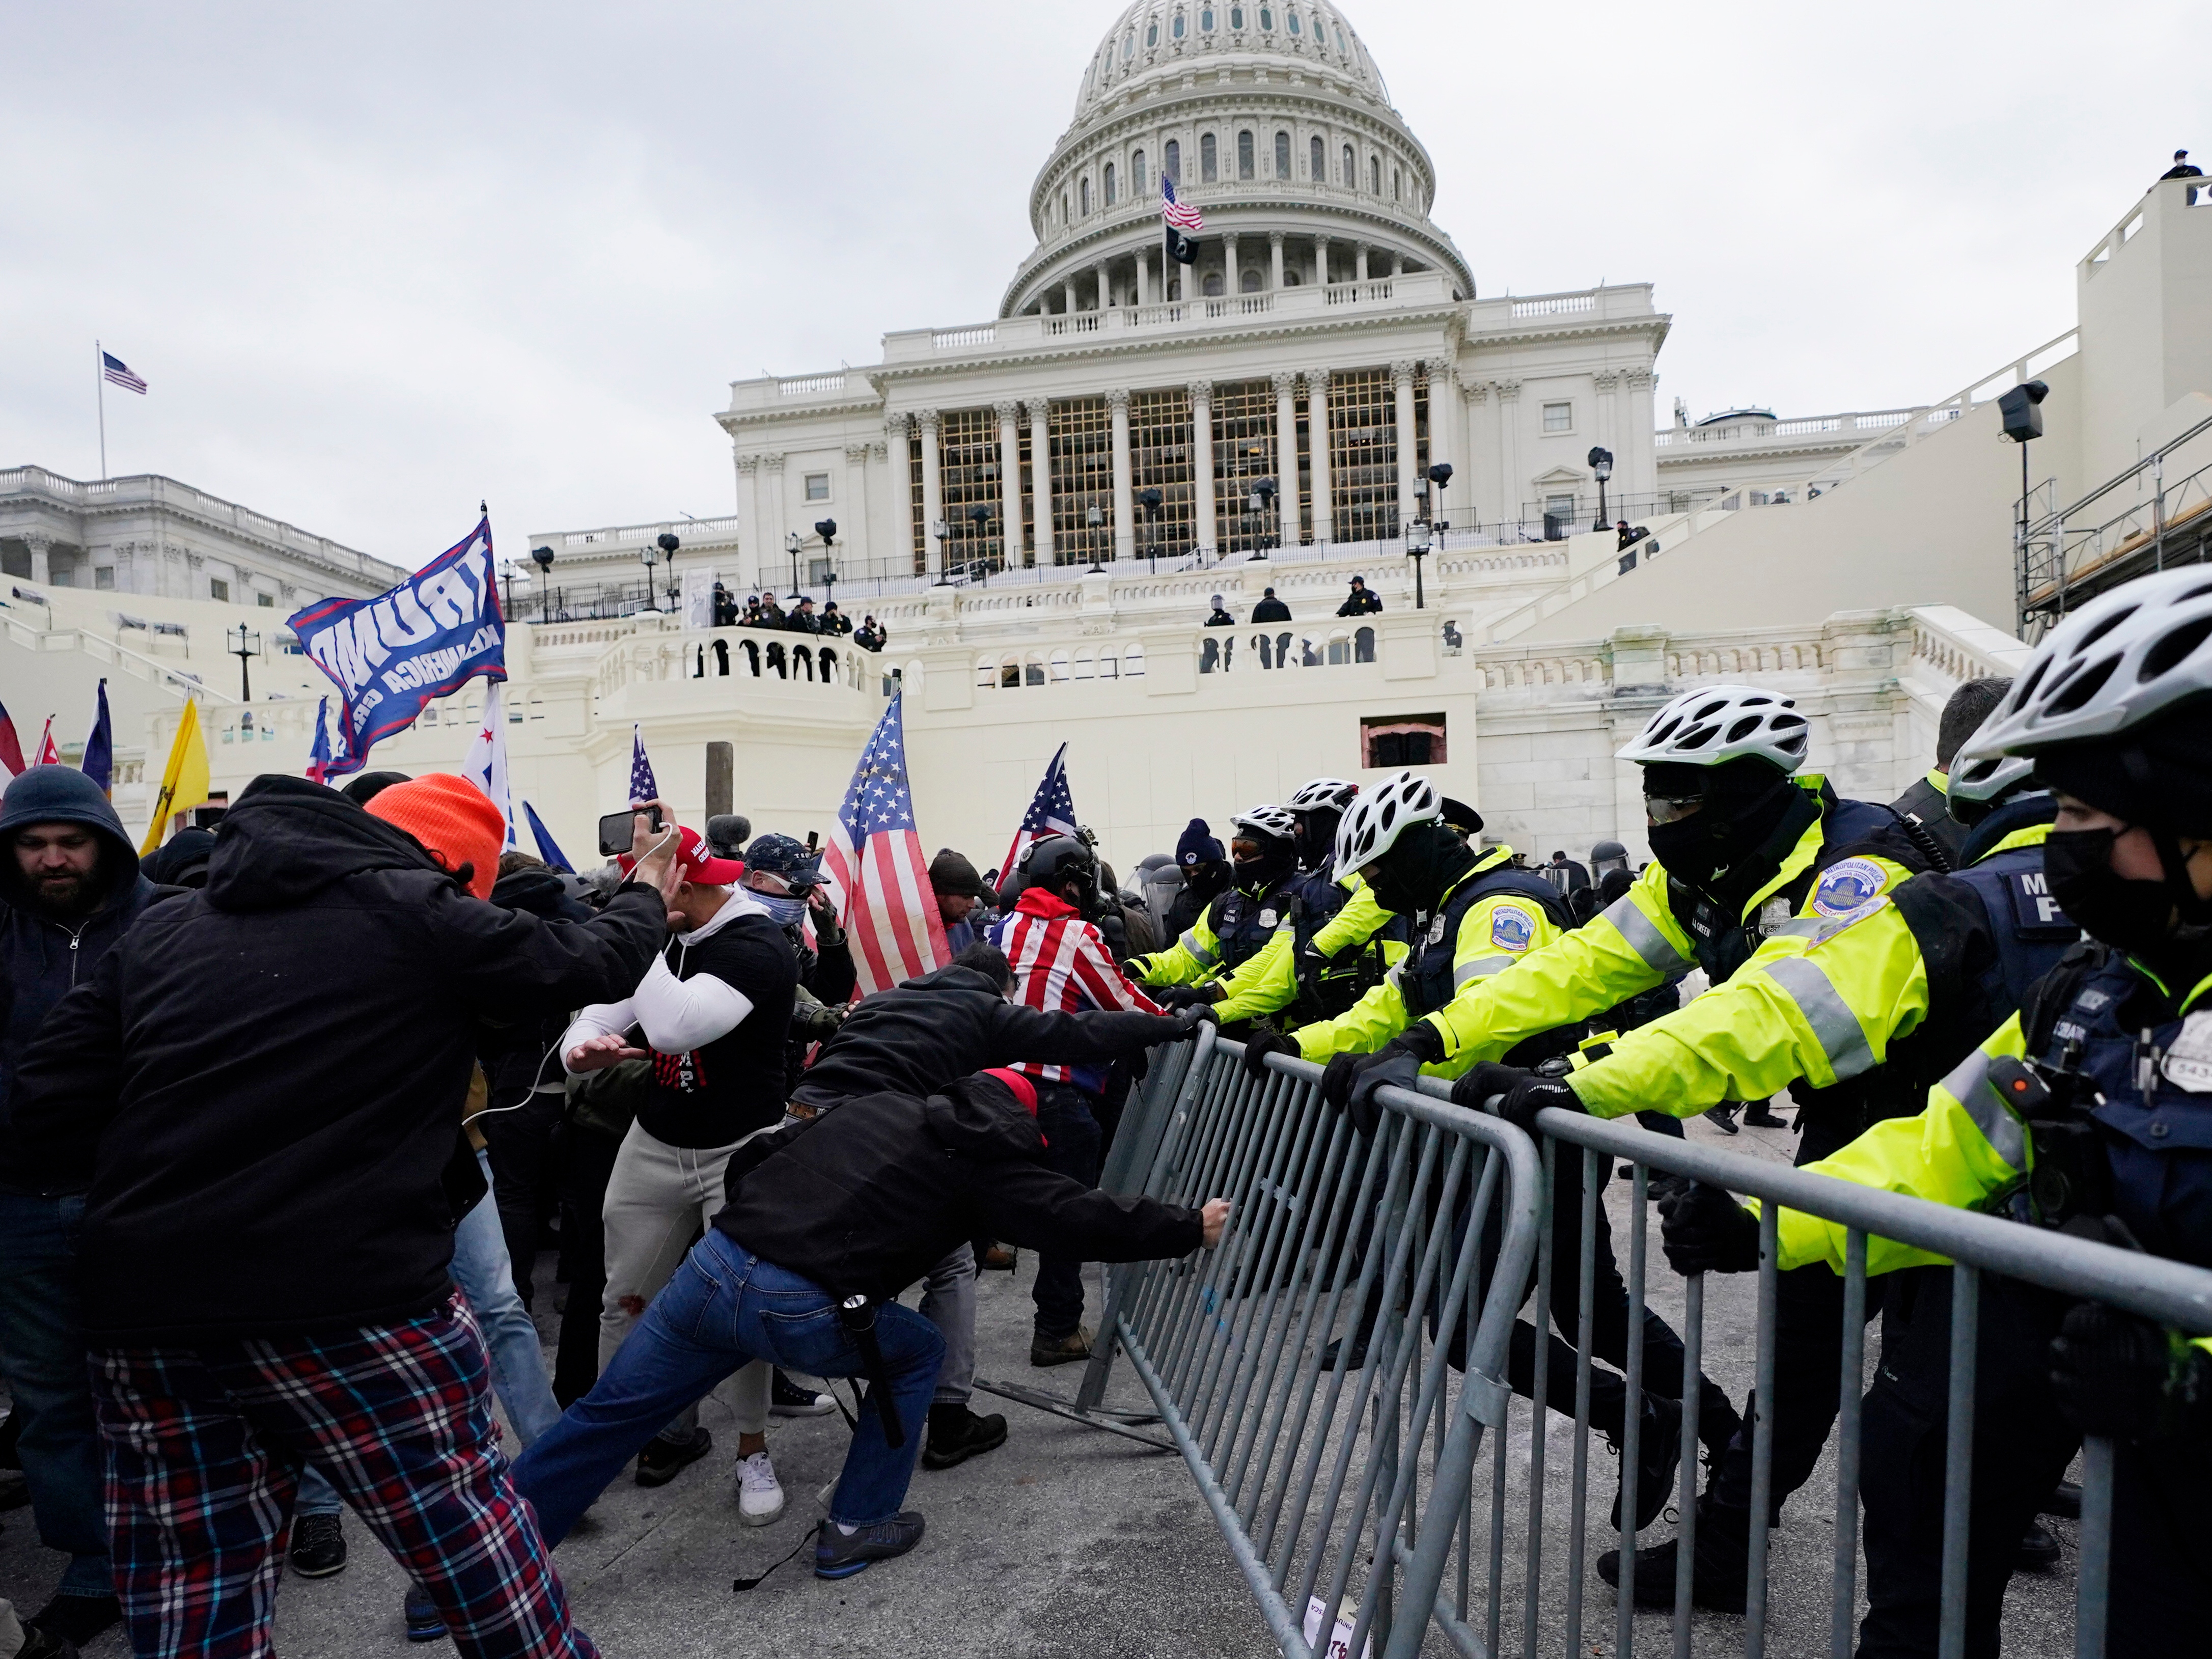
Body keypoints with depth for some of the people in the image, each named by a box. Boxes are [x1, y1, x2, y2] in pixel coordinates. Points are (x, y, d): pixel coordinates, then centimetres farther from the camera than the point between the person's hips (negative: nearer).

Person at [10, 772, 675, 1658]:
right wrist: (646, 890, 25)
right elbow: (591, 962, 6)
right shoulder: (418, 914, -4)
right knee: (466, 1526, 12)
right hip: (351, 1303, -5)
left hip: (144, 1314, 6)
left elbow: (48, 1106, 9)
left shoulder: (161, 929, 12)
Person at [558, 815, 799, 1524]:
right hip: (654, 1144, 6)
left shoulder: (757, 946, -22)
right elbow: (596, 1014, 1)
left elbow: (672, 1025, -37)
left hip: (742, 1148, -6)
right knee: (626, 1300, 10)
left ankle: (754, 1451, 18)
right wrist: (584, 1046, -23)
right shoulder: (661, 937, 1)